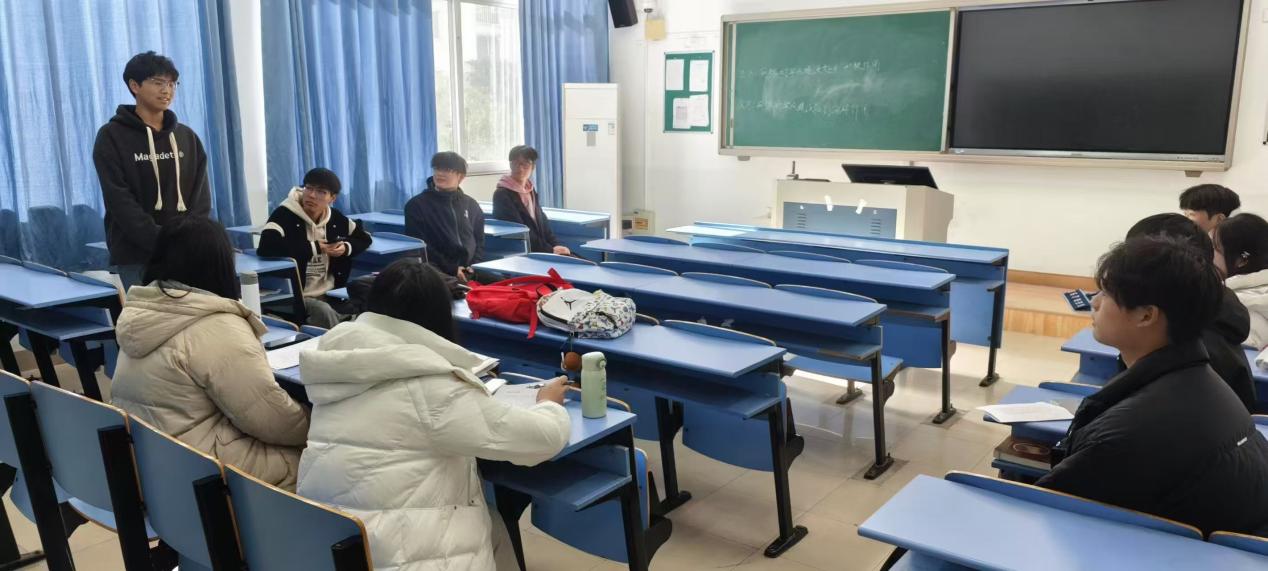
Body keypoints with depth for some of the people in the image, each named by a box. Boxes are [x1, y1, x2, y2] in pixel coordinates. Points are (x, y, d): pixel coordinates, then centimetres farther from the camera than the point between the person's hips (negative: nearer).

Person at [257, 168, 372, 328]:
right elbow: (266, 246, -28)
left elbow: (365, 238, 21)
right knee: (324, 312, -33)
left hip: (331, 293, 6)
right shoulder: (285, 214, -11)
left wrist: (347, 247, -3)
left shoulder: (335, 218, 6)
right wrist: (315, 247, -20)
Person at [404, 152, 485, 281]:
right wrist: (451, 269, -11)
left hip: (469, 271, 5)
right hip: (438, 272, -5)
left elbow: (479, 240, 20)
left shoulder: (471, 205, 19)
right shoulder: (416, 205, 5)